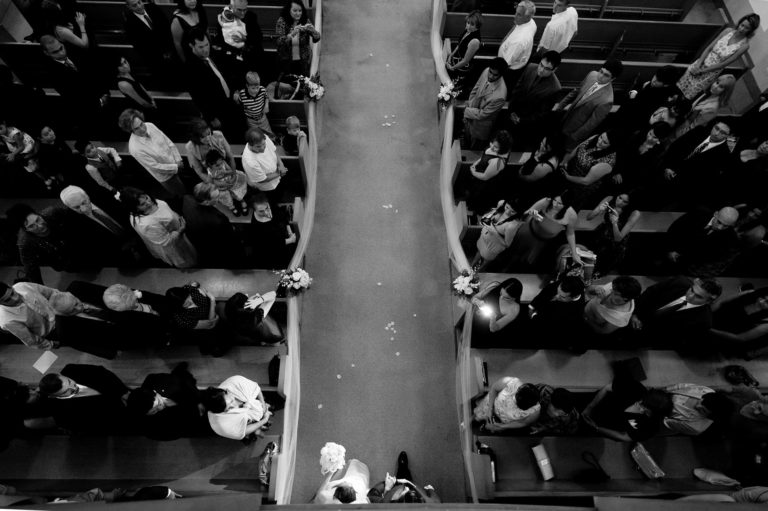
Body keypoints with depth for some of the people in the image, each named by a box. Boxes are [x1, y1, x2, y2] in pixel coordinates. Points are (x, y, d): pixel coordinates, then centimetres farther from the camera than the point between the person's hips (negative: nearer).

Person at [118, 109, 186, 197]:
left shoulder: (150, 126, -16)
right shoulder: (135, 148, -31)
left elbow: (168, 142, -4)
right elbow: (155, 166, -23)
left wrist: (178, 159, -11)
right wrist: (176, 167, -19)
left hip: (175, 163, 5)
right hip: (165, 175, -5)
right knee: (183, 194, 12)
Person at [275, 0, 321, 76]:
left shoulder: (305, 21, -3)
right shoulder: (282, 21, -9)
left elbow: (316, 39, -7)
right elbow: (279, 42, -19)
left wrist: (313, 30, -28)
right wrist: (292, 34, -35)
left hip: (303, 60, 1)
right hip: (286, 61, -1)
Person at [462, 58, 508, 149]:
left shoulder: (500, 96, -39)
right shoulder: (486, 72, -21)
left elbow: (482, 114, -27)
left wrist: (466, 111, -15)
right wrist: (469, 107, -3)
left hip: (480, 126, -6)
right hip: (469, 117, 6)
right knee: (466, 143, 31)